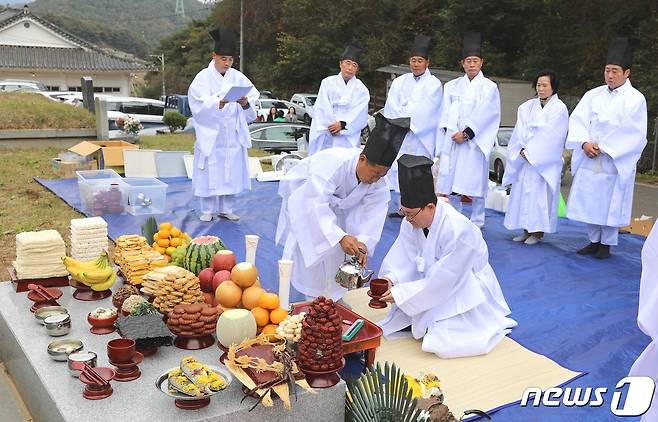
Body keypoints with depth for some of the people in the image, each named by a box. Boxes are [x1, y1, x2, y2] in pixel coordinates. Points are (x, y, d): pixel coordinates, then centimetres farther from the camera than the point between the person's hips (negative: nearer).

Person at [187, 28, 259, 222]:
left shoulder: (237, 77, 6)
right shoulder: (203, 77, -5)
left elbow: (253, 97, 2)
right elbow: (201, 105, -17)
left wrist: (245, 102, -21)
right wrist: (219, 103, -35)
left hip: (233, 135, 4)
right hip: (211, 134, -3)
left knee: (232, 172, 7)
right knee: (210, 172, 0)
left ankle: (226, 208, 21)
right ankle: (207, 210, 14)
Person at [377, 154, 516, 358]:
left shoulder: (458, 231, -34)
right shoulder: (413, 220, -12)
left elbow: (442, 282, -30)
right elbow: (404, 257, -10)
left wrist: (400, 294, -29)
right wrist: (391, 278, -31)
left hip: (466, 293, -7)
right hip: (434, 286, 7)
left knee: (443, 343, -20)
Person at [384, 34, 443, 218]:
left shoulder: (434, 84, 2)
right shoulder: (399, 82, 14)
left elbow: (425, 110, -7)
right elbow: (391, 106, 5)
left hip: (420, 136, -4)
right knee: (397, 170, 2)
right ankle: (401, 207, 11)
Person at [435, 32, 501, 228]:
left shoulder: (489, 87, 4)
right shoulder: (452, 86, 15)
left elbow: (484, 114, -5)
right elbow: (446, 112, 9)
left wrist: (466, 133, -12)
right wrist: (451, 132, -5)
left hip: (475, 140, -3)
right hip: (452, 139, 4)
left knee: (475, 181, -6)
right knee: (450, 181, 2)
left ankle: (477, 223, 2)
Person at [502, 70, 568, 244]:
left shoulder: (559, 108, -2)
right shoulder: (527, 107, 12)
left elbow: (550, 134, -10)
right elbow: (520, 131, 5)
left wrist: (530, 151, -12)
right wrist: (522, 150, -10)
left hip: (545, 161, -5)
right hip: (524, 158, 5)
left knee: (540, 193, -6)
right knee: (522, 191, 3)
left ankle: (537, 232, 0)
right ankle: (526, 229, 11)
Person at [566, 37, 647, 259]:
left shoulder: (635, 99, -3)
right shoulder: (593, 95, 8)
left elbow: (633, 133, -9)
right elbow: (578, 120, 1)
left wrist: (604, 148, -13)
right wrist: (585, 142, -15)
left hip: (615, 162, -4)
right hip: (589, 160, 4)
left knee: (610, 203, 1)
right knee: (589, 201, 8)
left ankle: (606, 244, 15)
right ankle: (594, 241, 22)